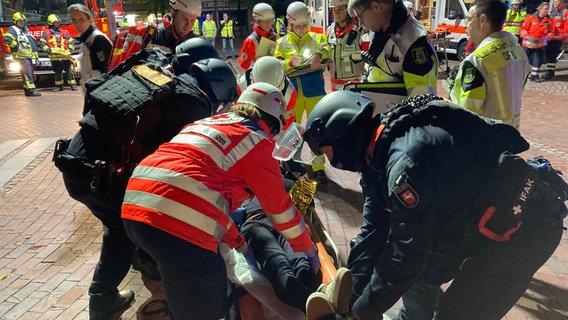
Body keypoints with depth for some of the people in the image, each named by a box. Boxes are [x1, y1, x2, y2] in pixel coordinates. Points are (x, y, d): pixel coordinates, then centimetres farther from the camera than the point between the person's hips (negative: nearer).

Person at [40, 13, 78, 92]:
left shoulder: (65, 32, 14)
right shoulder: (46, 33, 8)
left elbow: (71, 42, 16)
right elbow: (43, 43, 6)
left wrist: (70, 50, 2)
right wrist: (48, 50, -6)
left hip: (66, 56, 1)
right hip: (55, 57, -1)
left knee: (68, 71, -1)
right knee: (57, 72, 5)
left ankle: (73, 85, 2)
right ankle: (59, 86, 13)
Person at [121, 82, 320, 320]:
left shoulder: (207, 123, 28)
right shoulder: (256, 141, 6)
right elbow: (280, 207, 13)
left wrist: (235, 240, 42)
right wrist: (305, 247, 31)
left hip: (134, 204, 8)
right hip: (179, 221, -8)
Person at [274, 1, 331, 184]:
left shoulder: (317, 38, 6)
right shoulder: (282, 42, 8)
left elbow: (327, 50, -14)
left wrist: (318, 55, -35)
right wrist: (290, 63, -19)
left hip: (314, 91, -1)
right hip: (292, 92, 1)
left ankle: (318, 167, 16)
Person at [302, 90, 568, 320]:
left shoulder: (406, 160, -33)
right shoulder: (377, 154, -2)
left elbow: (406, 253, -29)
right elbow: (373, 229, 0)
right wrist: (351, 292, -3)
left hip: (523, 224, -9)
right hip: (476, 218, 9)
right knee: (420, 274, 14)